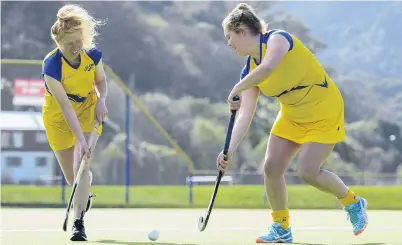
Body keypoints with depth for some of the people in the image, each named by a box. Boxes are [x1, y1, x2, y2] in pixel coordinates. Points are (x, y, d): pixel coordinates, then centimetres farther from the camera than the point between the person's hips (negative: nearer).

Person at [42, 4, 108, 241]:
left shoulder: (93, 55, -18)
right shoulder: (51, 66, -30)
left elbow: (101, 81, 4)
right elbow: (65, 106, -33)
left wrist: (101, 100, -17)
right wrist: (81, 139, -38)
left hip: (89, 113, 1)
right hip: (58, 120, -1)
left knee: (81, 165, -18)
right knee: (72, 177, 6)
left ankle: (79, 222, -16)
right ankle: (85, 196, 43)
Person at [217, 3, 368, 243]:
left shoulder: (277, 38, -22)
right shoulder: (250, 71, -1)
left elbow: (267, 67, -44)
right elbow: (245, 117, -3)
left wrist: (237, 90, -31)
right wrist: (229, 151, -15)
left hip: (324, 113, -7)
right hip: (293, 116, 7)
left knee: (308, 172, -16)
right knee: (272, 167, -5)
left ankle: (353, 203, 11)